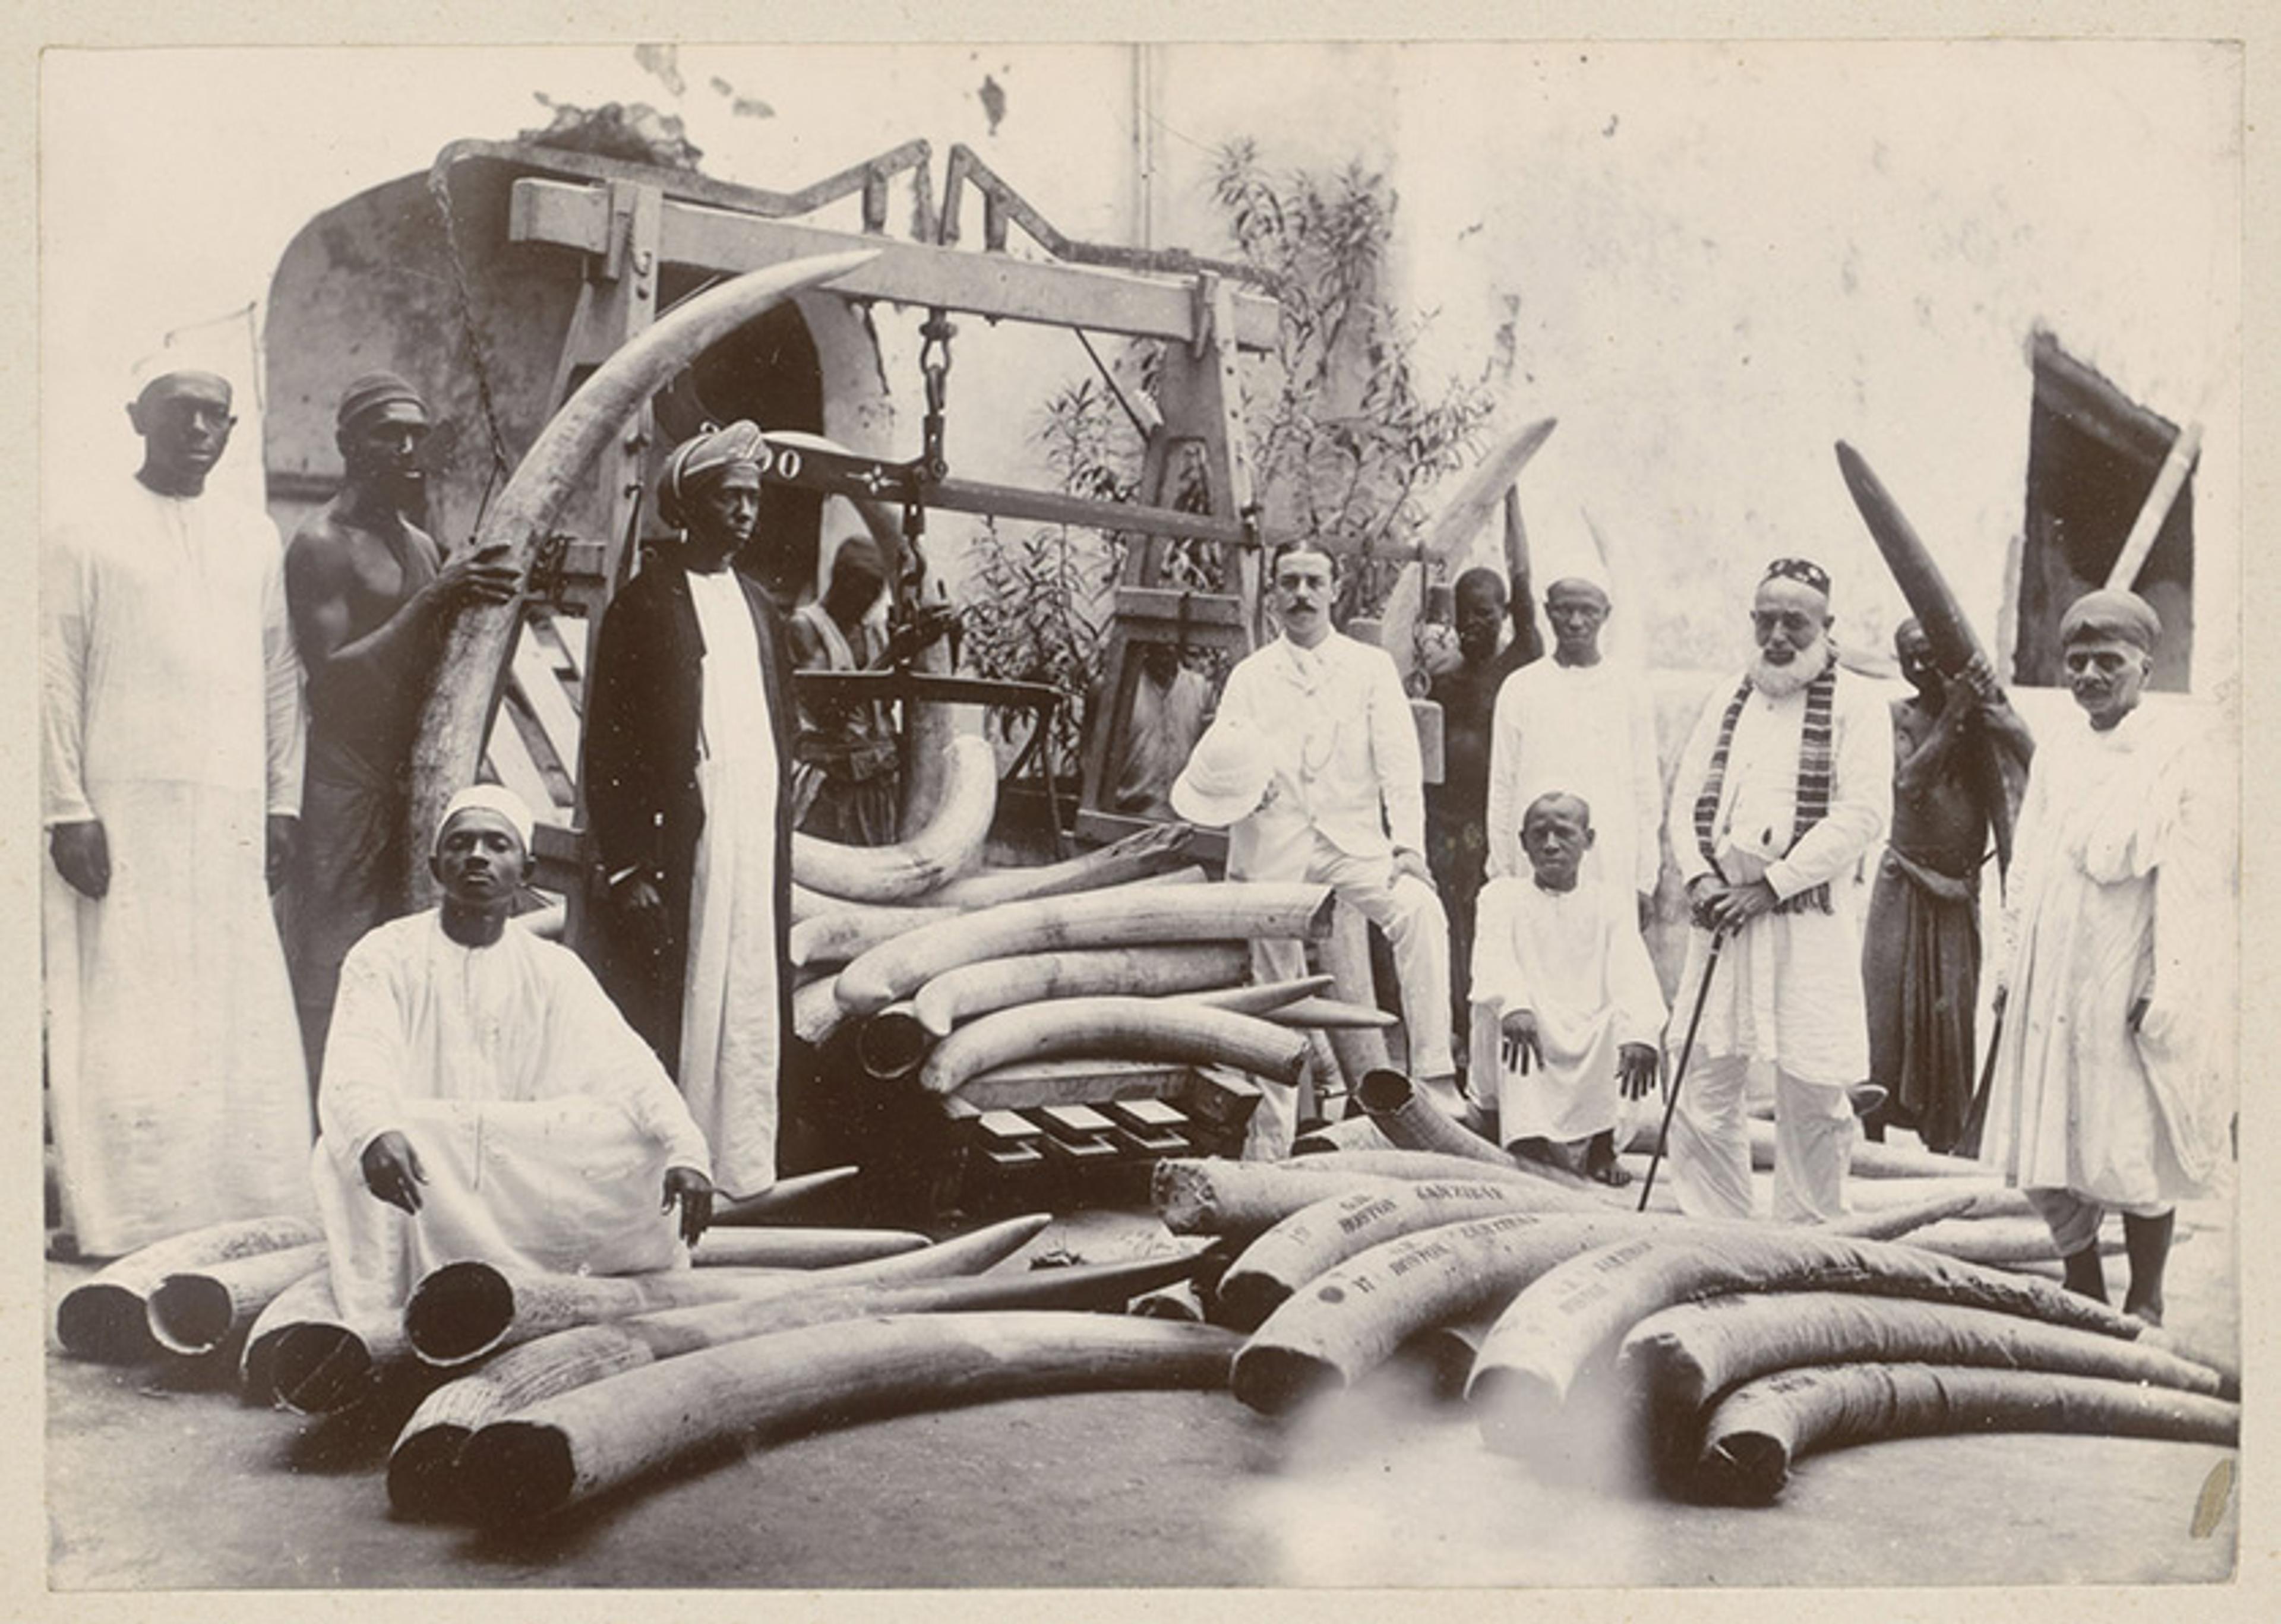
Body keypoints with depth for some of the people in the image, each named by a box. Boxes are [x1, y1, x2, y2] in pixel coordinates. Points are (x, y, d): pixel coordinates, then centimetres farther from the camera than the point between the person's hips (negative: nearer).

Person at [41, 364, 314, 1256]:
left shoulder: (254, 536, 16)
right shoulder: (87, 529, 3)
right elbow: (54, 674, -2)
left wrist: (282, 801, 10)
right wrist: (66, 806, -10)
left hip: (233, 815, 4)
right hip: (121, 812, -4)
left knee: (243, 1018, 3)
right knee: (125, 1013, -4)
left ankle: (249, 1208, 9)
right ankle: (124, 1218, 0)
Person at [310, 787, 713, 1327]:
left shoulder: (553, 970, 8)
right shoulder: (387, 955, 0)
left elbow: (626, 1064, -5)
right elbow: (355, 1066, -17)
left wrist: (685, 1150, -25)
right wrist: (376, 1133, -42)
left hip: (521, 1176, 3)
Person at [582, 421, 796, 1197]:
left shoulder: (759, 609, 15)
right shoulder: (642, 604, -5)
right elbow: (608, 747, -8)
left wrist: (779, 840, 12)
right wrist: (627, 867, -14)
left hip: (755, 845, 6)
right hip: (674, 849, -6)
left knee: (748, 1015, 8)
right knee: (668, 1020, -3)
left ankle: (739, 1177, 15)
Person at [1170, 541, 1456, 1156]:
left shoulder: (1370, 667, 11)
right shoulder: (1250, 676, 13)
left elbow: (1398, 760, 3)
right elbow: (1218, 757, 9)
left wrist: (1407, 843, -12)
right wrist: (1239, 784, -17)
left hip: (1352, 839, -1)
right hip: (1272, 847, 1)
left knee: (1421, 911, -29)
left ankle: (1435, 1080, -29)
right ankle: (1273, 1147, 13)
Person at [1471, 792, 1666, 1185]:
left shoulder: (1605, 906, 13)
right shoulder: (1503, 895, 10)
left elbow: (1633, 977, -5)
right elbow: (1493, 957, -12)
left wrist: (1640, 1035, -27)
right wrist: (1513, 1005, -35)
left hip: (1592, 1055, 3)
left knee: (1628, 1017, -28)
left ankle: (1602, 1146, -7)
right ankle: (1530, 1141, -35)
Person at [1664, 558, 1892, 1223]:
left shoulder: (1855, 707, 0)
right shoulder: (1727, 704, 16)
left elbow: (1862, 814, -10)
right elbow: (1687, 795, 14)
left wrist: (1771, 887, -13)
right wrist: (1700, 876, -5)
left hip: (1810, 919, -4)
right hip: (1723, 914, 5)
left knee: (1811, 1094, 1)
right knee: (1704, 1083, 4)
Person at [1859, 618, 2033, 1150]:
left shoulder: (1988, 718, 2)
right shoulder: (1900, 715, -1)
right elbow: (1910, 783, -16)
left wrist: (1994, 709, -19)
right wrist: (1951, 716, -19)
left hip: (1960, 891, 2)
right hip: (1904, 885, -1)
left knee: (1953, 1014, 2)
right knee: (1889, 1010, -1)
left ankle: (1942, 1142, 9)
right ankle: (1873, 1134, 5)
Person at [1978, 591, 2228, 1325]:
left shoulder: (2171, 760, -6)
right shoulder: (2055, 755, 11)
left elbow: (2189, 884, -9)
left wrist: (2165, 988, -13)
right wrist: (2013, 968, 11)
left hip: (2125, 987, -5)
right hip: (2049, 984, 6)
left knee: (2136, 1156, 0)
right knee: (2049, 1154, 8)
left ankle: (2143, 1306, 15)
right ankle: (2084, 1300, 21)